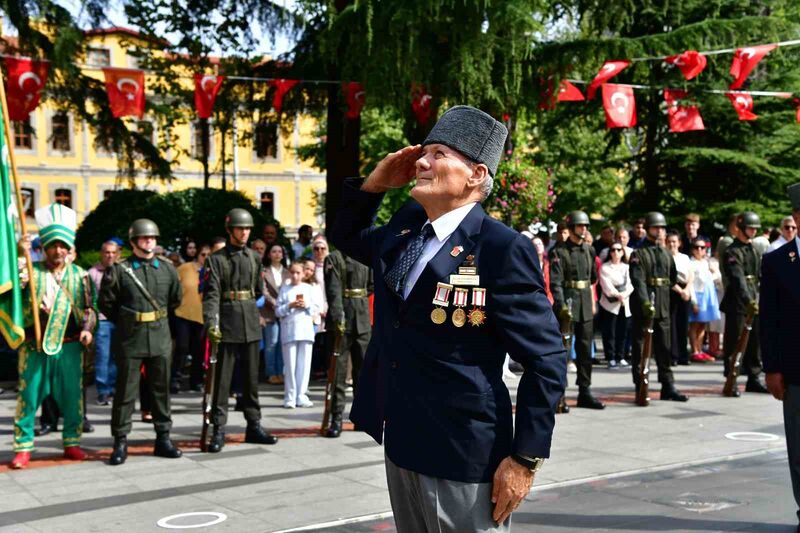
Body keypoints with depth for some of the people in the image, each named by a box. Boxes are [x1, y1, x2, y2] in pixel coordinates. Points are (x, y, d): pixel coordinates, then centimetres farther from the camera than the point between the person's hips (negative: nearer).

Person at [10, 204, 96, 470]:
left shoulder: (79, 275, 8)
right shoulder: (30, 271, 3)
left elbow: (88, 308, 11)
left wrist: (87, 329, -7)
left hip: (69, 346, 2)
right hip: (34, 345, -1)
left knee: (72, 396, 7)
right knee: (28, 396, 2)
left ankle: (72, 442, 21)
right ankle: (23, 447, 11)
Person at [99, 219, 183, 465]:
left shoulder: (167, 269, 6)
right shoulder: (119, 270, -4)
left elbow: (176, 299, 19)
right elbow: (106, 303, 2)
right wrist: (126, 322, 8)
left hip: (160, 339, 3)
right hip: (130, 341, -3)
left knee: (161, 389, 9)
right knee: (126, 391, 0)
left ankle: (163, 438, 18)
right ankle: (120, 442, 7)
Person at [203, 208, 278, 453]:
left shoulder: (254, 257, 10)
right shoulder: (217, 259, -4)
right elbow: (211, 294, -13)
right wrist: (211, 323, -23)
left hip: (251, 324, 5)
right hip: (227, 325, -5)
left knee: (251, 376, 11)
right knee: (223, 378, 0)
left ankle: (254, 426, 19)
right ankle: (219, 430, 5)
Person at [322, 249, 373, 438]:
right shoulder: (333, 259, -4)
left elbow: (373, 284, 21)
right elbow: (333, 289, -15)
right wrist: (338, 316, -24)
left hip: (362, 321, 5)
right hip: (342, 322, -5)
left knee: (364, 369, 9)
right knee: (338, 370, -2)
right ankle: (337, 419, 1)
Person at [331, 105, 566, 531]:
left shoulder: (502, 249, -16)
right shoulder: (404, 228, 6)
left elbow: (546, 360, -15)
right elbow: (346, 237, 26)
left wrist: (525, 459, -16)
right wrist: (375, 183, 6)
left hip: (462, 453, -7)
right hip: (400, 444, 8)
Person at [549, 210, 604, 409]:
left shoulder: (589, 250, 11)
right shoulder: (559, 252, -8)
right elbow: (555, 282, -15)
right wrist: (562, 306, -25)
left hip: (586, 306, 6)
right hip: (567, 304, -6)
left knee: (585, 350, 8)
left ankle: (585, 392, 15)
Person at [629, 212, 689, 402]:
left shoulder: (666, 254, 15)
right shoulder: (638, 254, -5)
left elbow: (673, 279, 24)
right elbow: (638, 280, -17)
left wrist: (662, 292, 13)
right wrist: (646, 302, -27)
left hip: (663, 307, 6)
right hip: (642, 308, -6)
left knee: (664, 348, 8)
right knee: (640, 349, 0)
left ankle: (668, 387, 12)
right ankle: (640, 387, 5)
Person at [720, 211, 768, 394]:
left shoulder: (755, 250, 16)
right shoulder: (732, 252, -10)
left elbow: (761, 275, 17)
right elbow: (738, 279, -21)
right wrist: (749, 301, -30)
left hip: (754, 301, 7)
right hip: (738, 303, -7)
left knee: (754, 342, 11)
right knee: (734, 343, -2)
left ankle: (753, 379, 20)